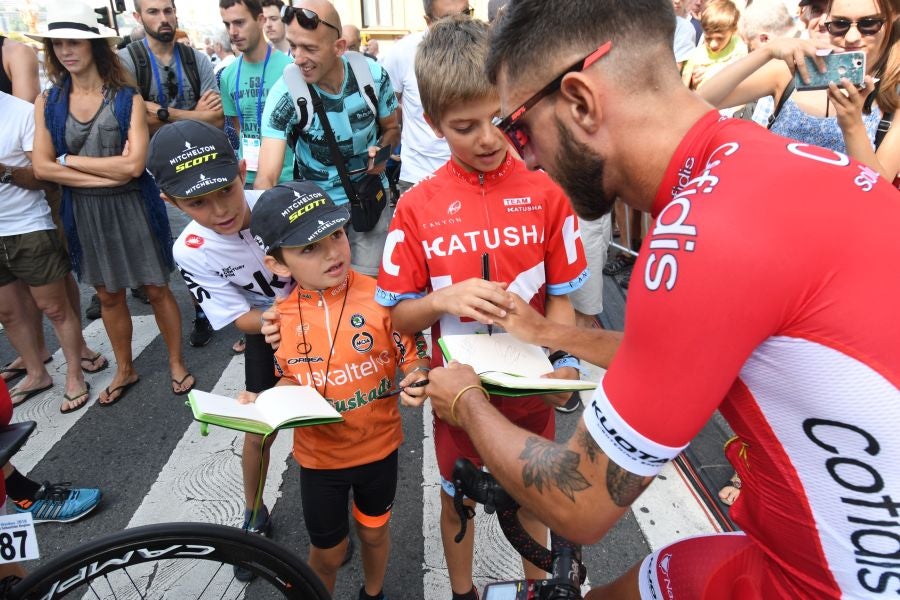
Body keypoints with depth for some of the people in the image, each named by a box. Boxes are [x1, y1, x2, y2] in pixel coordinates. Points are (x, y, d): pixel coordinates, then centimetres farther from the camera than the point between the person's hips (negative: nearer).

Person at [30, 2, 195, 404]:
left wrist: (70, 160, -10)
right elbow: (41, 167, -6)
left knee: (156, 289, 7)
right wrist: (107, 172, -14)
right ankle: (125, 370, 33)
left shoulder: (127, 98, -7)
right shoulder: (47, 102, 1)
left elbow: (134, 164, -16)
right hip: (84, 213, 3)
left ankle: (177, 364, 25)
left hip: (132, 208, -3)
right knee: (108, 296, 15)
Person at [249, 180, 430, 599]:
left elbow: (414, 353, -9)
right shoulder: (278, 318, -12)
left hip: (378, 446, 0)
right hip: (319, 455, 0)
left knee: (374, 531, 25)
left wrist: (417, 380, -29)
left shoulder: (380, 296, -19)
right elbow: (283, 381, 2)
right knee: (328, 552, 18)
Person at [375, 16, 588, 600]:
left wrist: (564, 363, -22)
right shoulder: (418, 206, -11)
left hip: (530, 387, 0)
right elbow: (399, 317, -6)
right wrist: (441, 300, -25)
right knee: (457, 499, 22)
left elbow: (561, 299, -5)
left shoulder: (546, 190, -11)